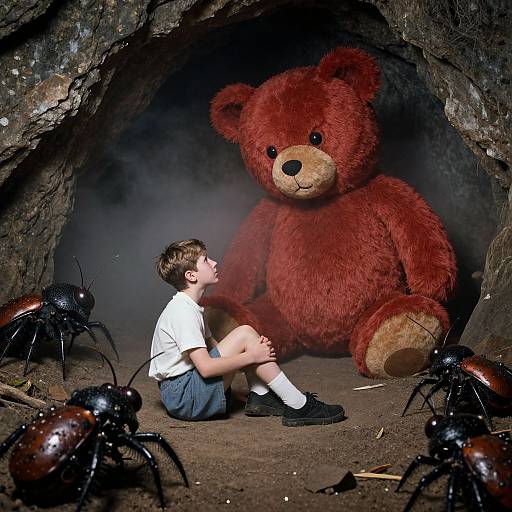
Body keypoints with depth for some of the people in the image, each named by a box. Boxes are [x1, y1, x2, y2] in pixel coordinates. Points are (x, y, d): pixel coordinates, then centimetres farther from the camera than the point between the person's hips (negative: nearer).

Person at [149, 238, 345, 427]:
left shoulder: (188, 307, 12)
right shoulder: (183, 312, -20)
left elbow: (214, 347, 13)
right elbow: (206, 367, -26)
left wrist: (254, 348, -3)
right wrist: (252, 356, -19)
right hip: (182, 397, -10)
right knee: (244, 334, -18)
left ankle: (260, 397, -2)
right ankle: (299, 406, -15)